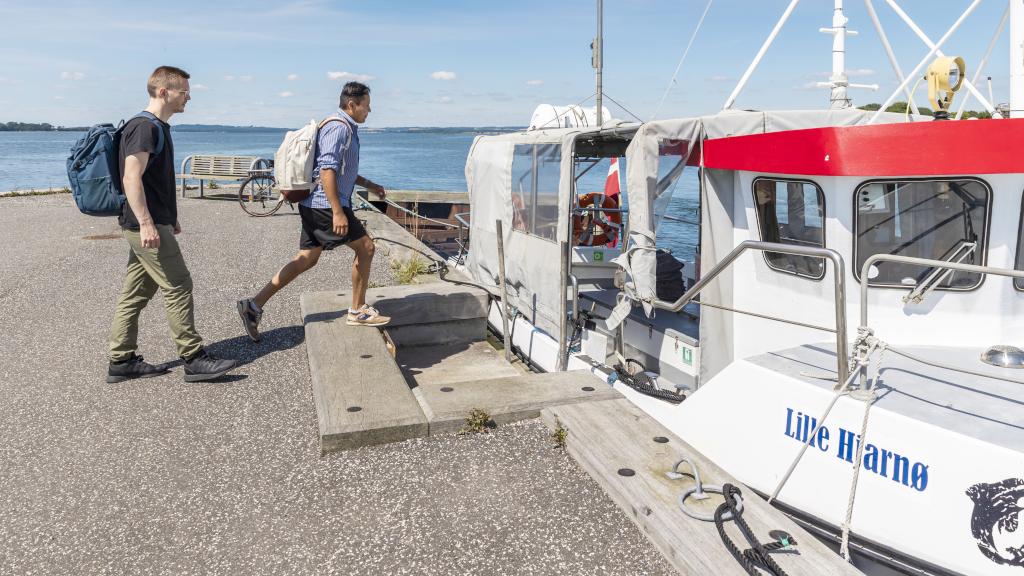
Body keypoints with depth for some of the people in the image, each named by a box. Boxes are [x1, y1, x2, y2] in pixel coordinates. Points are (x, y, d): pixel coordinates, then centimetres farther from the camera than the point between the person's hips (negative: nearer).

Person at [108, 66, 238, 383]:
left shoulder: (158, 127, 18)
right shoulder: (144, 127, -14)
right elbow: (131, 178, -22)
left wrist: (170, 217, 28)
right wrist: (146, 223, -28)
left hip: (153, 223, 10)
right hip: (146, 226, -10)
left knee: (136, 292, 12)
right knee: (178, 287, -6)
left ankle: (121, 361, 19)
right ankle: (194, 359, 1)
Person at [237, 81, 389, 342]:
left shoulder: (346, 128, 19)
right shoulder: (338, 127, -15)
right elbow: (327, 169, -24)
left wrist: (369, 185, 27)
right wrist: (337, 212, -28)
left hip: (314, 204, 11)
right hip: (325, 204, -11)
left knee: (306, 260, 11)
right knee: (365, 247, -1)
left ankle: (254, 305, 12)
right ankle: (358, 311, 10)